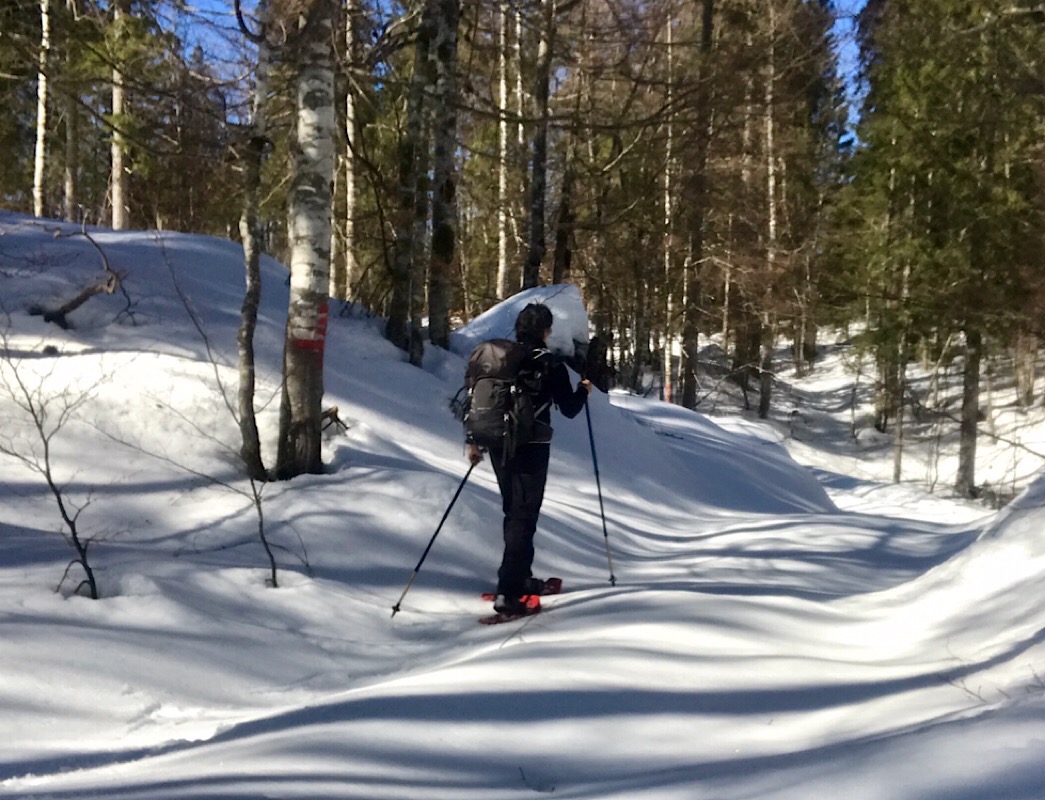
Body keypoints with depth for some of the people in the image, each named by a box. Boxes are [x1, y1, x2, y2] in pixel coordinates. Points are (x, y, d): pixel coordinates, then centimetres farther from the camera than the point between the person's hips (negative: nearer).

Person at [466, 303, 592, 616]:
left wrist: (473, 441, 12)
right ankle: (507, 593, -10)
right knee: (524, 517, -4)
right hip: (531, 449, -6)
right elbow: (569, 409, -2)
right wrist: (584, 389, 17)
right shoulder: (550, 365, -9)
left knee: (514, 512, 20)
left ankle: (519, 577, 33)